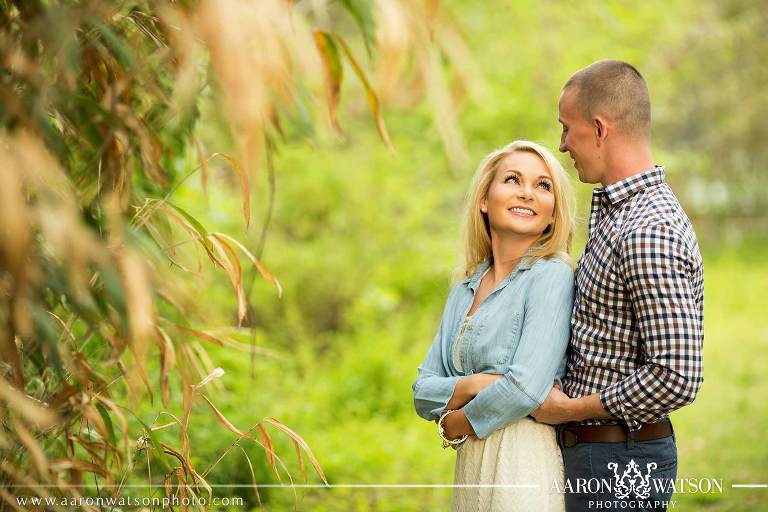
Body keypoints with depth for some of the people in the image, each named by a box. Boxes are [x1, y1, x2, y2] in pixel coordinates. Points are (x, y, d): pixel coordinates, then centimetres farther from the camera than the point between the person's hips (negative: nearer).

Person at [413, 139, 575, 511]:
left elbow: (525, 388, -21)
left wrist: (454, 424, -5)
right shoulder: (464, 290, 11)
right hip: (470, 467, 7)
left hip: (526, 466, -7)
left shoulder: (551, 277, -11)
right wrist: (473, 385, -13)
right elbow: (423, 392, 7)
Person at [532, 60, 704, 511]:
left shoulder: (649, 233, -22)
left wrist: (569, 408, -16)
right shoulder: (614, 212, 11)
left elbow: (676, 377, -27)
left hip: (620, 461, -10)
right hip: (590, 451, 10)